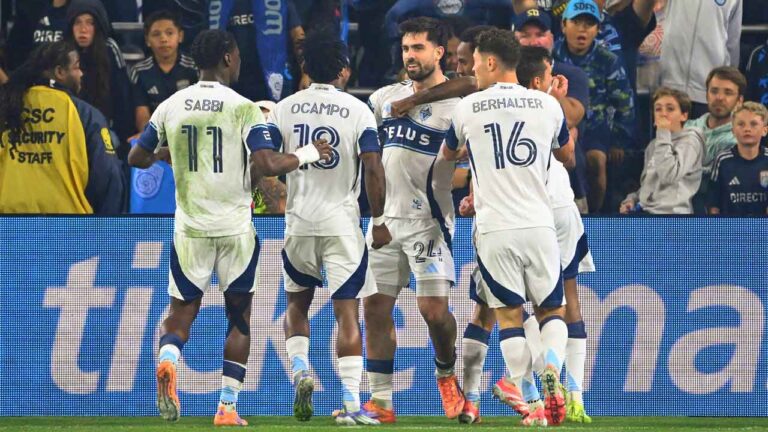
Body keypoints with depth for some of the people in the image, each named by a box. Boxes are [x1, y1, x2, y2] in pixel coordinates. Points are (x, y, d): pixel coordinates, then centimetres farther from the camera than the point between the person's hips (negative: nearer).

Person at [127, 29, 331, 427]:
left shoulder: (170, 107, 2)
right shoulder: (243, 108, -9)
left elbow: (137, 158, 10)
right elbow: (267, 165, -19)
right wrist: (307, 155, -2)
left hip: (190, 227, 2)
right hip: (235, 226, -2)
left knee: (181, 312, 10)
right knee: (239, 315, 12)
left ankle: (167, 361, -24)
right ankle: (227, 406, 9)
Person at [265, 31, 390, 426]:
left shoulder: (285, 108, 3)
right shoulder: (357, 111, -5)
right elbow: (373, 169, -10)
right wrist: (378, 221, -2)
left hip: (299, 221, 2)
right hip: (342, 222, -2)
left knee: (297, 304, 22)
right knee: (347, 311, -2)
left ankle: (300, 370, 0)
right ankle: (350, 404, -8)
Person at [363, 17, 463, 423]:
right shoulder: (385, 98, 11)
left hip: (429, 220, -5)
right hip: (385, 218, 5)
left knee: (433, 309, -9)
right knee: (376, 306, 1)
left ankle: (447, 374, 21)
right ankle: (380, 402, 5)